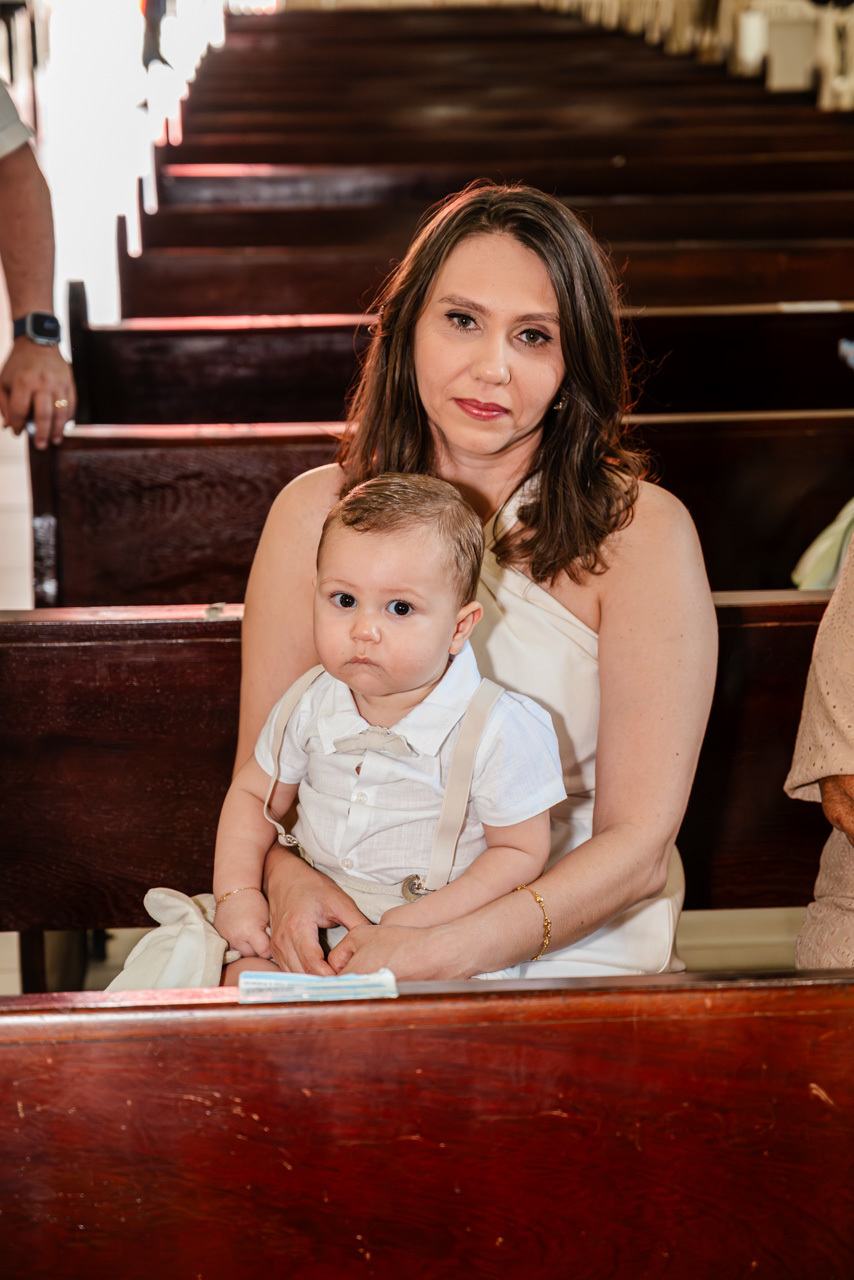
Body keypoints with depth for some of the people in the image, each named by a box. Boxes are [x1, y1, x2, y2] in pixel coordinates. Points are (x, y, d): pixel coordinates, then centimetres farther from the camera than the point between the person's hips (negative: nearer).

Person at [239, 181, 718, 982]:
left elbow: (638, 848, -10)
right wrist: (285, 876, -16)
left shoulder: (640, 532, -8)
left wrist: (442, 953, -23)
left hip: (573, 952, -1)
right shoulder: (316, 514, 1)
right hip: (353, 936, 2)